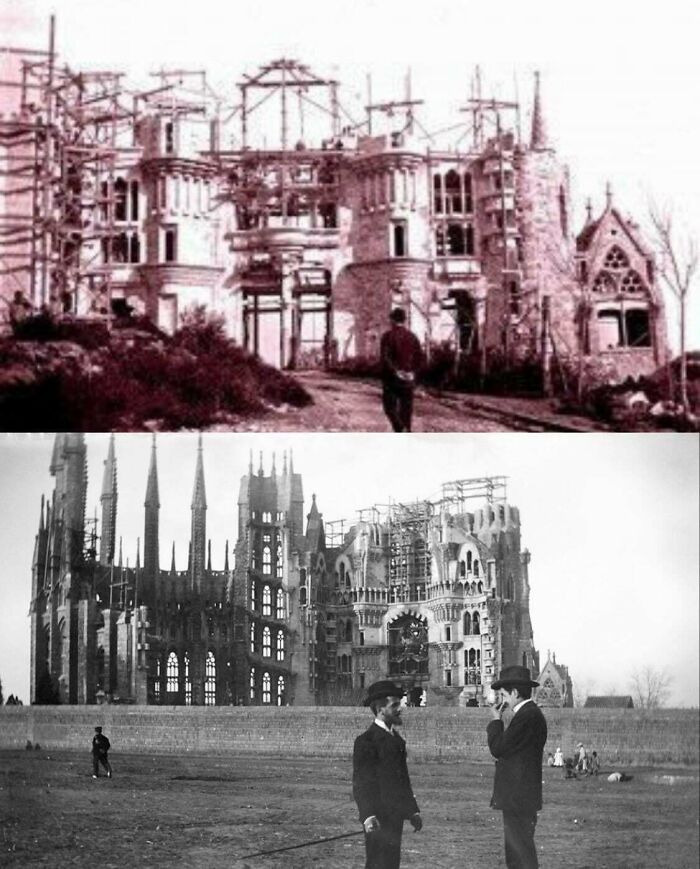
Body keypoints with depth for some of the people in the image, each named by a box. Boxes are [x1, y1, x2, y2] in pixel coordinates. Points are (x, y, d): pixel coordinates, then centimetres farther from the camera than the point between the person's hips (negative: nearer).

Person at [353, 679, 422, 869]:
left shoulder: (396, 738, 16)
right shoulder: (366, 741, -12)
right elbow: (360, 784, -17)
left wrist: (413, 811, 20)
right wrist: (368, 816, -27)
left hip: (395, 816, 9)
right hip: (378, 819, -9)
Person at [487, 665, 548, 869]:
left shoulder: (527, 716, -18)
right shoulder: (530, 713, 15)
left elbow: (498, 749, -18)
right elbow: (506, 748, 16)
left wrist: (496, 720, -7)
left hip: (519, 799, -11)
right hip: (518, 799, 11)